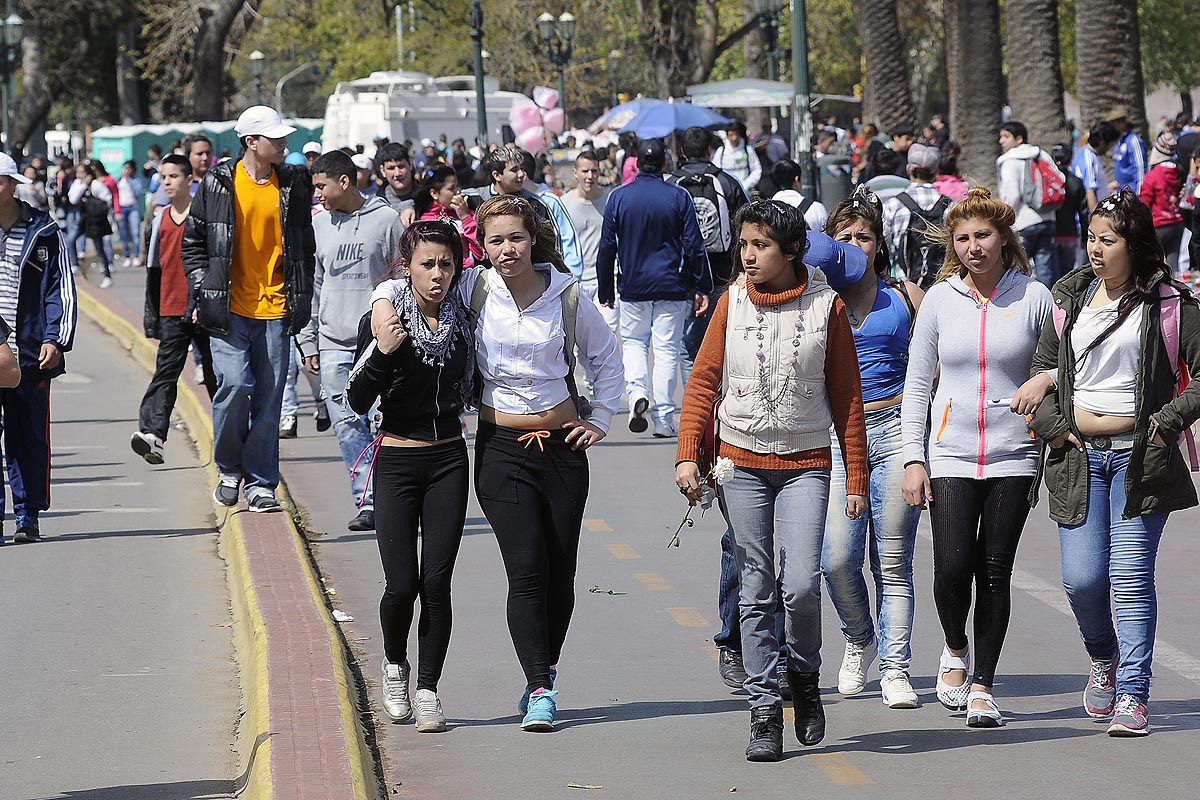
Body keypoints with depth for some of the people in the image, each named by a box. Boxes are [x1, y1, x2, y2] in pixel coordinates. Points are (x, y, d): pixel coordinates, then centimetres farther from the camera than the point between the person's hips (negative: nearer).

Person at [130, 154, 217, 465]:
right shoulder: (160, 221, 12)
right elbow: (154, 271, 18)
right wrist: (151, 313, 16)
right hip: (171, 311, 3)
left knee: (214, 372, 7)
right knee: (166, 371, -8)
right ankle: (152, 432, -21)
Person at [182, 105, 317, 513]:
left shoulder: (292, 185, 7)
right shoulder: (218, 184, -1)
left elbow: (304, 246, 17)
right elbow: (193, 241, 7)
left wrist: (302, 298, 11)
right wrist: (204, 290, -2)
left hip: (275, 309, 3)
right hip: (230, 307, -3)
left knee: (268, 397, 3)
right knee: (234, 383, -16)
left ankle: (259, 482, 11)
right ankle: (229, 469, 6)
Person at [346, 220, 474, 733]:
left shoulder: (464, 321, 2)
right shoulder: (382, 321, -6)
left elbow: (472, 387, 17)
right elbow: (358, 402, -9)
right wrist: (382, 352, -23)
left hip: (449, 461, 2)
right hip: (397, 463, -2)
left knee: (436, 583, -3)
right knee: (401, 585, -5)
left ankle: (428, 690, 8)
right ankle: (394, 664, 24)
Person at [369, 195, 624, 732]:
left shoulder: (566, 296, 0)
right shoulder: (475, 290, -3)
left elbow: (607, 356, 16)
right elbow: (403, 285, 8)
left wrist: (599, 419, 11)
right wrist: (384, 304, -13)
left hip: (560, 444, 2)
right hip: (501, 447, -2)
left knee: (560, 571, 6)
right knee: (526, 570, -11)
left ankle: (545, 672, 25)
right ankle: (540, 690, -10)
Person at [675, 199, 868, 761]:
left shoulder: (826, 308, -1)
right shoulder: (733, 302, 3)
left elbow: (846, 398, 2)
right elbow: (704, 379, 6)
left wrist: (856, 479, 2)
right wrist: (688, 455, -5)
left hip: (805, 465, -2)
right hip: (742, 463, 2)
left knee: (800, 584, -15)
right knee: (756, 593, 1)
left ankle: (805, 677, 12)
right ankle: (764, 711, 6)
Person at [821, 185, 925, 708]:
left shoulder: (903, 295, 8)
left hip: (895, 430, 0)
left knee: (893, 562, 0)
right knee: (837, 558, -10)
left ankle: (895, 668, 7)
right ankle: (859, 640, 18)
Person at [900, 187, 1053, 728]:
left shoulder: (1033, 297, 0)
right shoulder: (940, 298, 4)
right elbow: (917, 384, 7)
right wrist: (914, 458, 2)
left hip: (1013, 455, 0)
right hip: (951, 454, 0)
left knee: (995, 572, -1)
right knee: (952, 568, -10)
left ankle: (982, 684, 10)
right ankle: (955, 649, 20)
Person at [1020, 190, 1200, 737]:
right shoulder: (1072, 296, 10)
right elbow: (1042, 368, 16)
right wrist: (1054, 426, 2)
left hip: (1140, 456, -3)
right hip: (1079, 456, 3)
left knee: (1131, 578, -8)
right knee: (1082, 579, -2)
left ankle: (1133, 697, -4)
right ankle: (1103, 659, 28)